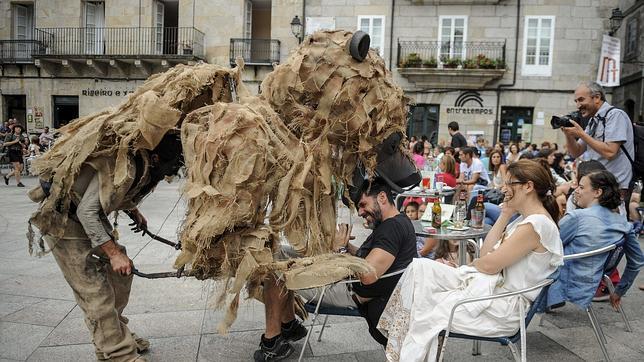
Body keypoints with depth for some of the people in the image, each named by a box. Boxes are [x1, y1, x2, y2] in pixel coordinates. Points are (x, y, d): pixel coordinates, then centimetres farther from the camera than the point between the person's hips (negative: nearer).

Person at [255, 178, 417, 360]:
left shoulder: (394, 227, -21)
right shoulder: (393, 223, 12)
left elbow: (367, 275, -29)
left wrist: (340, 249, -14)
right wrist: (345, 245, -1)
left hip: (352, 294, -11)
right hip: (347, 279, 11)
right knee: (281, 254, 11)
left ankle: (272, 341, 0)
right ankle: (289, 325, 18)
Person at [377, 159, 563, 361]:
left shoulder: (537, 224, -18)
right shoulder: (526, 220, 15)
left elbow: (490, 265, -18)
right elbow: (486, 253, 11)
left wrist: (470, 265, 4)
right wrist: (505, 215, 7)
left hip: (504, 306, -10)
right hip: (489, 285, 10)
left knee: (427, 318, -13)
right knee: (420, 267, -4)